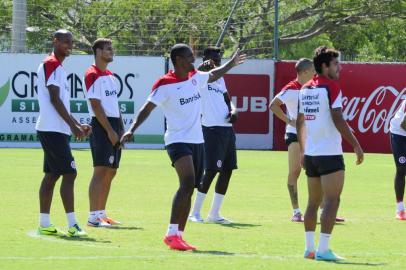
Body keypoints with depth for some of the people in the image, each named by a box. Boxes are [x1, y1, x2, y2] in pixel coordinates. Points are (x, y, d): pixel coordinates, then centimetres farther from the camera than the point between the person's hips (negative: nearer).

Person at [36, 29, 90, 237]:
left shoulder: (57, 66, 20)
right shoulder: (52, 64, -12)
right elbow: (55, 99, -18)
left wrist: (77, 125, 18)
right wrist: (73, 126, -18)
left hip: (55, 130, 10)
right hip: (53, 129, -10)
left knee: (52, 175, 10)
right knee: (69, 173, -12)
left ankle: (44, 224, 12)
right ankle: (72, 225, -14)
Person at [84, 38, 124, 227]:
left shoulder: (110, 76, 19)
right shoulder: (93, 75, -10)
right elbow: (96, 105, -16)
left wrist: (121, 130, 14)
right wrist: (109, 130, -18)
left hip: (114, 126, 9)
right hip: (101, 127, -9)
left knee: (110, 172, 10)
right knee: (100, 171, -12)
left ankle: (101, 214, 16)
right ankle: (93, 217, -13)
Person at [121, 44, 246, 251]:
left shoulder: (195, 77, 10)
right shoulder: (165, 84, -12)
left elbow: (212, 76, 33)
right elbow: (147, 108, -16)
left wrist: (231, 63, 41)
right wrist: (132, 129, -26)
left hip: (197, 140, 8)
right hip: (178, 140, -8)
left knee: (188, 188, 8)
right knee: (188, 182, -24)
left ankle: (178, 236, 14)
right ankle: (171, 234, -23)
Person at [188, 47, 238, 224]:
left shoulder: (220, 79, 20)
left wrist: (233, 110, 5)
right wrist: (204, 67, -40)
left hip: (227, 128, 8)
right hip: (211, 128, -8)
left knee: (227, 170, 6)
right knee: (211, 170, -11)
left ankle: (214, 214, 13)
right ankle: (195, 212, -1)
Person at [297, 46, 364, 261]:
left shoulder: (305, 89, 12)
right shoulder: (331, 87, -10)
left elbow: (299, 122, 17)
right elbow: (338, 120, -17)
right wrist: (356, 145, -13)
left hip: (310, 154, 8)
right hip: (329, 154, -8)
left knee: (313, 201, 13)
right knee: (332, 201, -5)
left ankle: (309, 248, 13)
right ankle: (323, 249, -11)